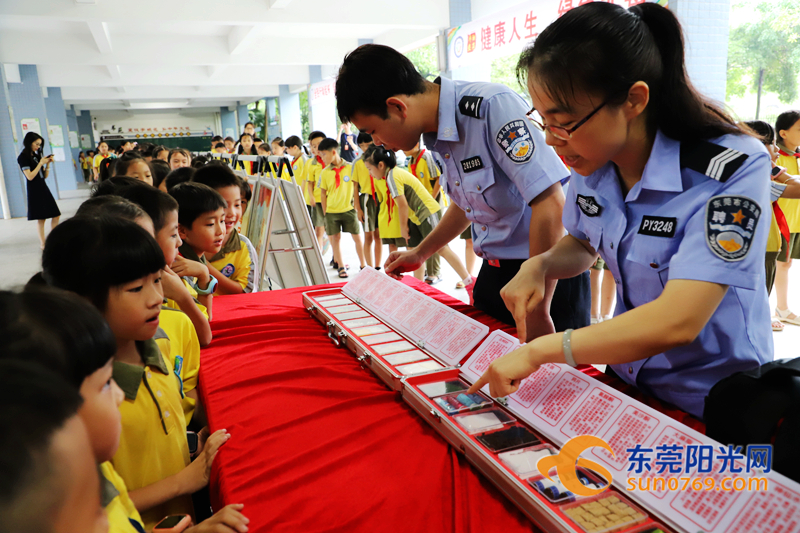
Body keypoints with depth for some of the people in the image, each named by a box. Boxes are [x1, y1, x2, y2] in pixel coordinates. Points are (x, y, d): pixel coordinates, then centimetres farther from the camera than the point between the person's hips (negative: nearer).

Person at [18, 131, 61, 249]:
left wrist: (48, 163, 1)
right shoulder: (23, 157, -6)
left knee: (55, 216, 4)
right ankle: (43, 244, 2)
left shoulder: (36, 155, 16)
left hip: (43, 188, 8)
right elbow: (30, 176, -16)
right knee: (41, 218, -5)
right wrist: (41, 163, -13)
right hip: (34, 191, -8)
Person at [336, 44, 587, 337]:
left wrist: (537, 312, -26)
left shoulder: (493, 107, -23)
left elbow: (551, 203, -28)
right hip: (494, 269, 8)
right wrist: (420, 253, 21)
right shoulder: (440, 134, 3)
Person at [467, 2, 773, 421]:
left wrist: (538, 350, -30)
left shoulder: (731, 171, -24)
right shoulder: (593, 162, -6)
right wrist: (539, 266, -9)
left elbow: (677, 322, -32)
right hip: (626, 378, 5)